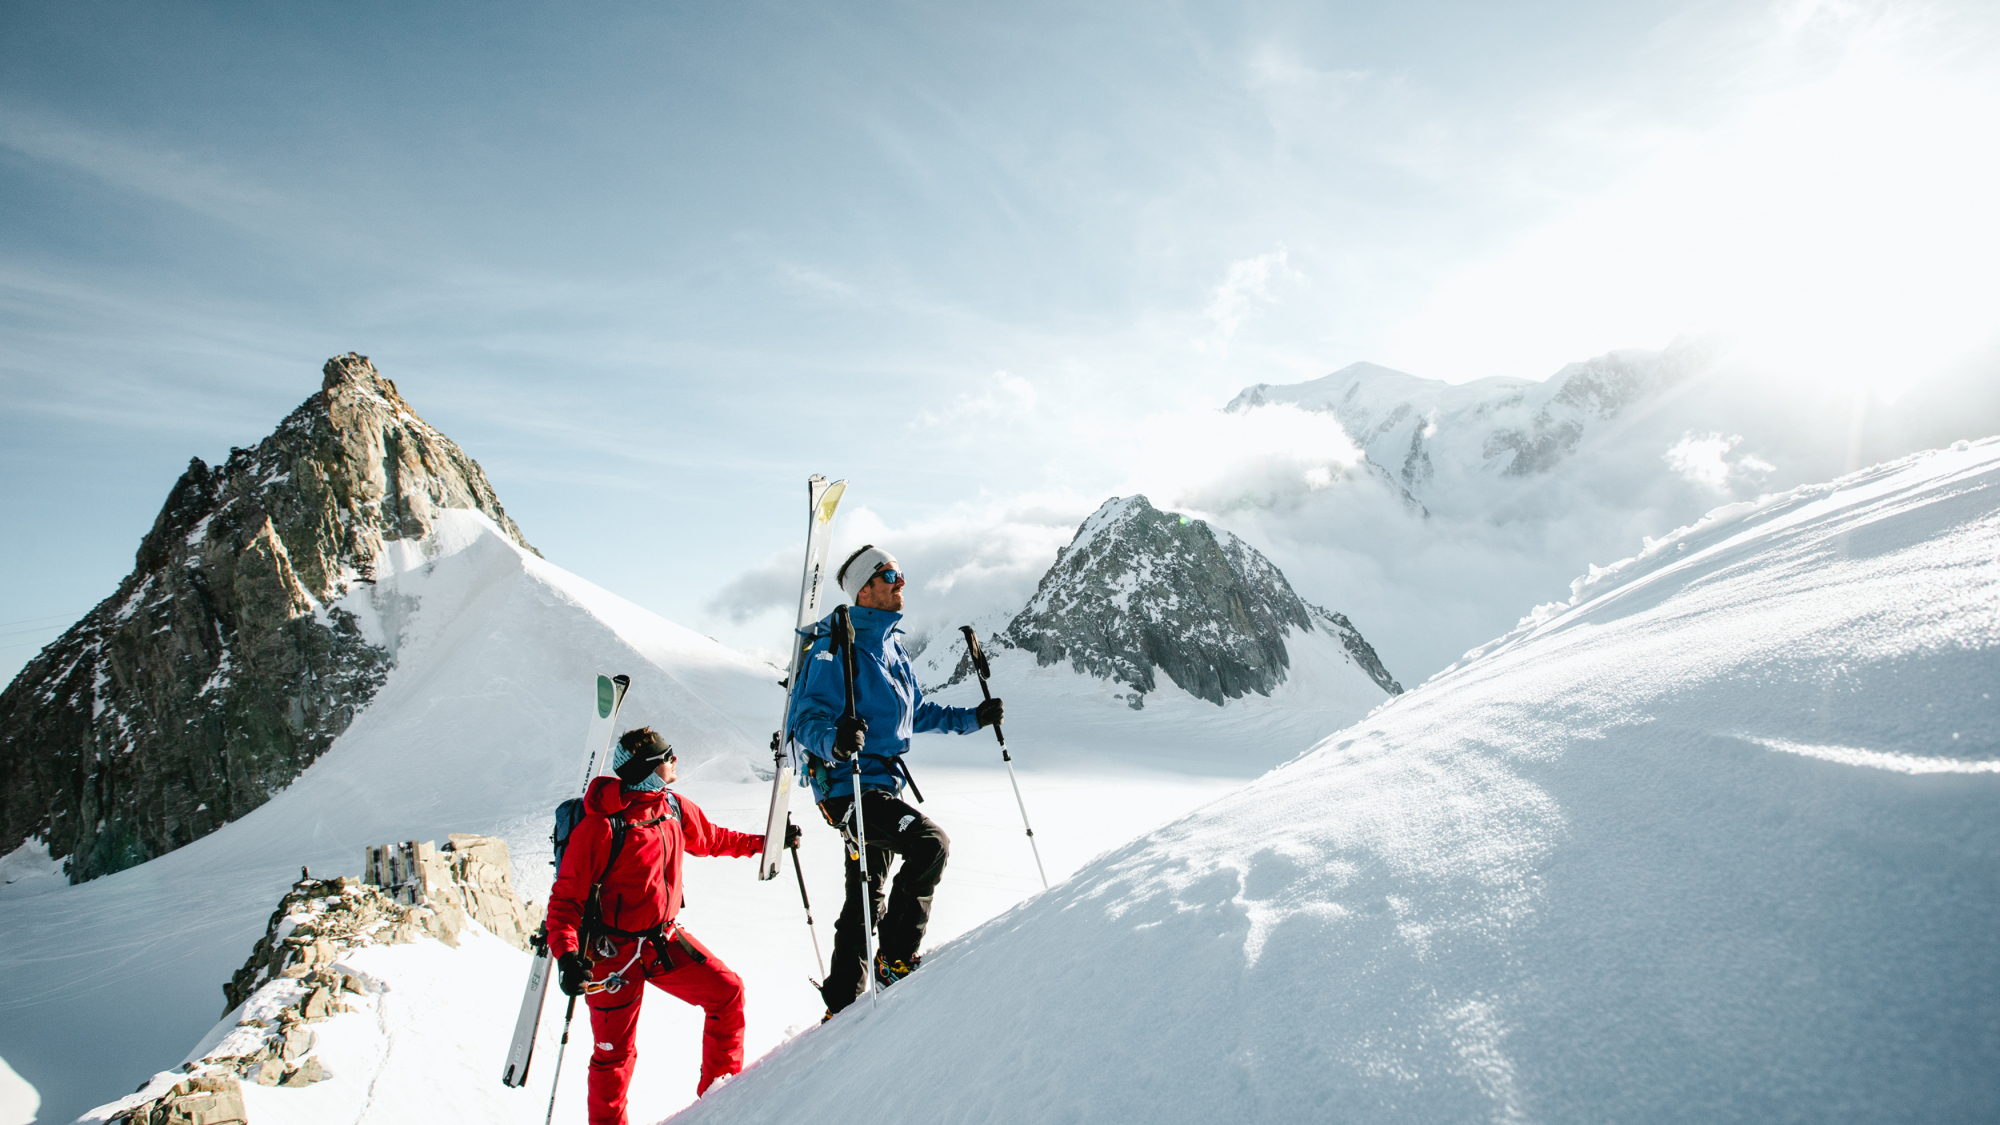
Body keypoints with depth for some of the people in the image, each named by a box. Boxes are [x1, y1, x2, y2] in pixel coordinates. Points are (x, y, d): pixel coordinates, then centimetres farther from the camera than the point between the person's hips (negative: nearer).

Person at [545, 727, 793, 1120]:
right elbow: (566, 897, -19)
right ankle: (607, 1121, 28)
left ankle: (720, 1088, 22)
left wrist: (761, 843, 23)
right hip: (614, 951, -6)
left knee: (727, 992, 3)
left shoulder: (674, 807, -1)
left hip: (666, 939, 7)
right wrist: (567, 955, -31)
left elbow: (709, 839, 19)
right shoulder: (601, 826, -23)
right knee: (614, 1052, 3)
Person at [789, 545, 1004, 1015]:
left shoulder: (891, 646, 13)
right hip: (847, 786, -9)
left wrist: (971, 718, 18)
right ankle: (895, 959, -9)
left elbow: (916, 712, 24)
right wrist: (835, 740, -41)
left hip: (883, 784, 9)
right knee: (931, 843, -24)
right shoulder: (837, 649, -15)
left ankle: (842, 1005, 27)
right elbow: (807, 719, -21)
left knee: (866, 897, 14)